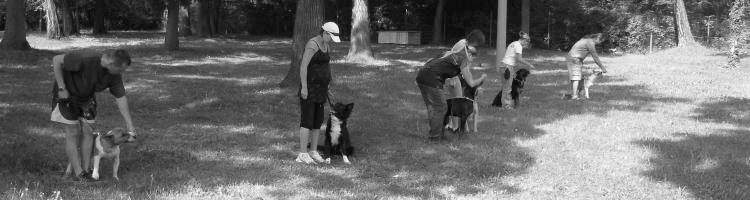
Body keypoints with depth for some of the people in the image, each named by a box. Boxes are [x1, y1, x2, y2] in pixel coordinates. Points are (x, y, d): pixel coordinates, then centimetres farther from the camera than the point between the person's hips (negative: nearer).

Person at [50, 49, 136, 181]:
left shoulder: (114, 75, -18)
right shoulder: (85, 60, -37)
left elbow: (121, 98, -8)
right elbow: (57, 60, -28)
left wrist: (130, 126, -9)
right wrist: (61, 88, -26)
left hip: (87, 97, 6)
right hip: (66, 95, -5)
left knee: (88, 132, 0)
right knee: (73, 133, -7)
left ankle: (86, 172, 7)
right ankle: (78, 174, -5)